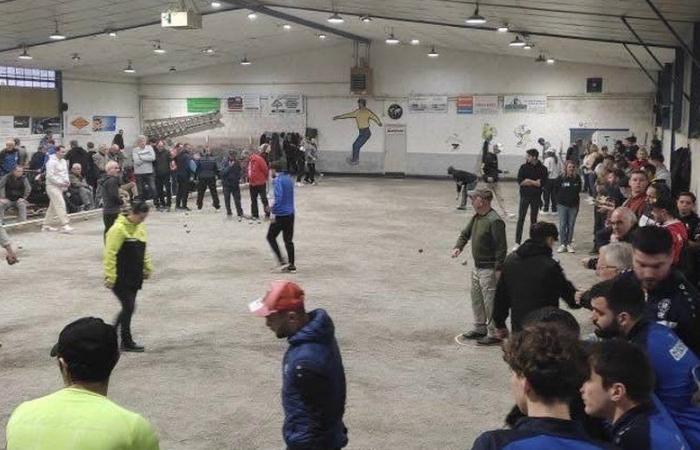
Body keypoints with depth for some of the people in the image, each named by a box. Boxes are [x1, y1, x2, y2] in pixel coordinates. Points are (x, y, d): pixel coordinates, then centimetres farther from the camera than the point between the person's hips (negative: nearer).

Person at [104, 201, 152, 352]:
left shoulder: (140, 228, 10)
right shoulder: (118, 229, -17)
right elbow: (110, 254, -19)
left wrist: (147, 268, 16)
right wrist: (110, 276, -21)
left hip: (134, 277, 8)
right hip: (120, 278, -8)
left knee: (128, 308, 12)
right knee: (129, 307, -6)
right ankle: (127, 342, 6)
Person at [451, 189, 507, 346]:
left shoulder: (494, 221, -21)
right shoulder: (476, 217, 8)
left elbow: (502, 247, -21)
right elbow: (465, 233, 19)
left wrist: (498, 270, -22)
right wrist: (458, 247, -1)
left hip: (489, 269, -10)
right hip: (477, 267, 10)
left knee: (491, 302, -4)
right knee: (476, 298, 19)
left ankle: (494, 334, 5)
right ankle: (480, 328, 32)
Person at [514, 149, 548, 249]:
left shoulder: (542, 169, -1)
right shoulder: (524, 167, 1)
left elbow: (542, 183, -11)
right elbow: (520, 181, -9)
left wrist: (528, 181, -10)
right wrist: (535, 182, -11)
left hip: (536, 197, 0)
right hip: (525, 196, 0)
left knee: (533, 219, 10)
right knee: (521, 219, -5)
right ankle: (517, 242, -5)